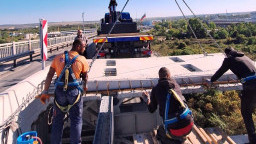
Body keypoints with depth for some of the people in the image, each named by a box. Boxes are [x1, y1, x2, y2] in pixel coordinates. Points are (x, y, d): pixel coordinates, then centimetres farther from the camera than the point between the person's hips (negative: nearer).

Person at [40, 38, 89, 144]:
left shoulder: (58, 57, 6)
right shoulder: (82, 59, -2)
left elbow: (49, 75, 0)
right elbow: (85, 77, 7)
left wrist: (45, 92, 0)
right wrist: (84, 87, 26)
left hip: (60, 91, 3)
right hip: (75, 91, -3)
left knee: (57, 120, 16)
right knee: (76, 120, 10)